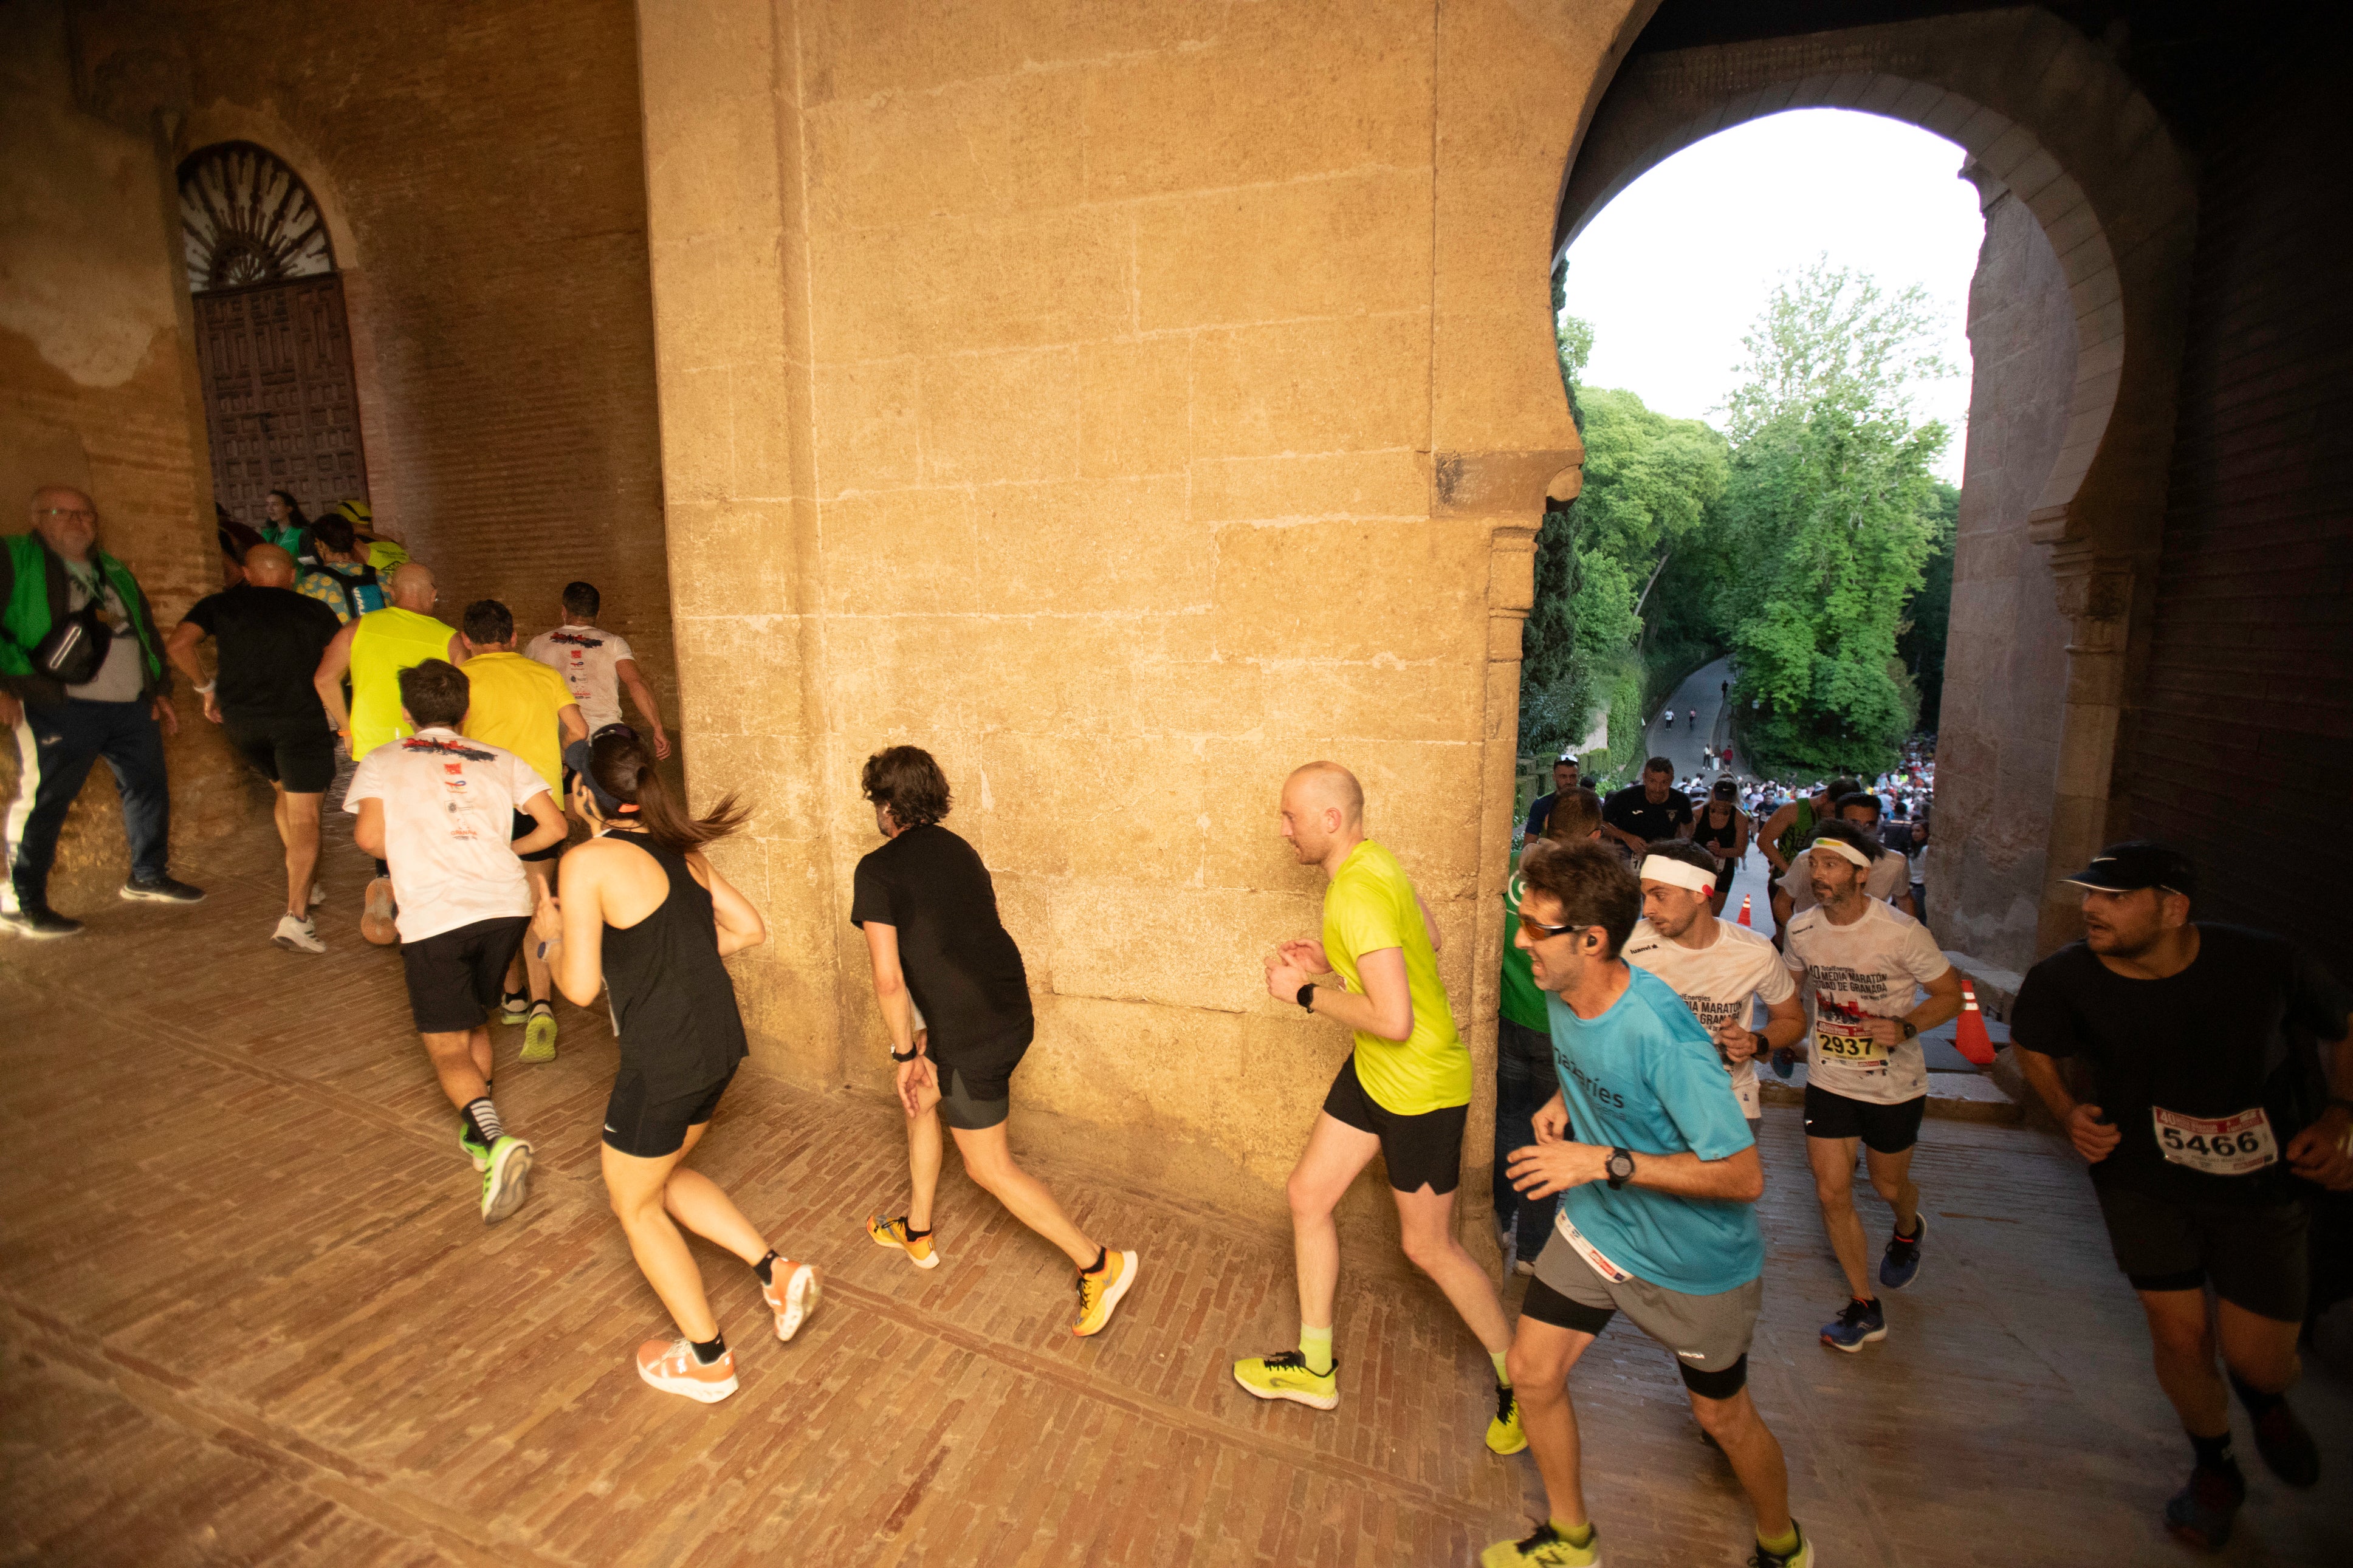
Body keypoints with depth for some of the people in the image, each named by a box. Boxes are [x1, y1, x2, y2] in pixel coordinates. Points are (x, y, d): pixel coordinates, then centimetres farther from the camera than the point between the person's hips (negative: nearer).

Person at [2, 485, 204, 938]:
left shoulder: (115, 572, 19)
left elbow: (148, 630, 23)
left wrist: (160, 690, 18)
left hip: (132, 705, 6)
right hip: (60, 708, -6)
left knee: (149, 787, 11)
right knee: (44, 800, -2)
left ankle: (148, 876, 25)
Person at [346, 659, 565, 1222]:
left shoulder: (383, 761, 13)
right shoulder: (500, 760, 18)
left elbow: (370, 836, -2)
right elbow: (554, 825, 9)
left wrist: (410, 855, 19)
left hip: (435, 916, -3)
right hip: (507, 903, 3)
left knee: (448, 1047, 2)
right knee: (472, 1021, 26)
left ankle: (496, 1139, -21)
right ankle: (479, 1133, 24)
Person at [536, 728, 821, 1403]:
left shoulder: (588, 862, -15)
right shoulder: (680, 848, 6)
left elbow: (581, 987, -13)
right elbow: (750, 929, 10)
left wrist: (550, 935, 5)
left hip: (663, 1057, -7)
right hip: (721, 1039, 7)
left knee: (635, 1203, 18)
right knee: (663, 1177, 29)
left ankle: (707, 1359, 30)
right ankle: (777, 1271, 22)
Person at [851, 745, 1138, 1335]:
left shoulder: (878, 870, -9)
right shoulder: (959, 850, 13)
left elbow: (889, 979, -13)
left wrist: (906, 1054, 1)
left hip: (970, 1033, -8)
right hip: (1011, 1014, 8)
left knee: (990, 1168, 6)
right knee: (921, 1100, 28)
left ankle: (1099, 1264, 10)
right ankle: (916, 1232, 43)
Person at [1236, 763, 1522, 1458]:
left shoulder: (1357, 895, -30)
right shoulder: (1374, 859, -1)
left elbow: (1394, 1020, -34)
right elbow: (1429, 936, 13)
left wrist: (1306, 992, -21)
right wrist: (1334, 957, 6)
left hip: (1422, 1086, -9)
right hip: (1374, 1070, 10)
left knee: (1429, 1247, 9)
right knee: (1307, 1194, 13)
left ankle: (1516, 1380, 36)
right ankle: (1316, 1367, 31)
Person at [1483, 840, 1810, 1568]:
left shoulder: (1663, 1038, -35)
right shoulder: (1563, 995, -12)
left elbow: (1743, 1177, -30)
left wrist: (1605, 1161, -32)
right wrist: (1565, 1104, -8)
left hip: (1694, 1259, -6)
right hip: (1597, 1227, 6)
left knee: (1722, 1416, 17)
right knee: (1532, 1371, 7)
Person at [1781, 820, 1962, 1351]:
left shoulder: (1900, 931, -21)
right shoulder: (1802, 930, -9)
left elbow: (1950, 994, -9)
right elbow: (1789, 989, 10)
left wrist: (1905, 1027, -26)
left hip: (1894, 1085, -2)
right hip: (1828, 1080, 2)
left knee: (1888, 1184, 18)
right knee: (1832, 1192, 0)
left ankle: (1908, 1229, 56)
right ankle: (1864, 1308, 19)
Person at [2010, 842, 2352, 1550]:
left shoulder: (2266, 962, -20)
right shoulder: (2063, 978, -20)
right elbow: (2033, 1046, 1)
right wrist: (2068, 1111, -12)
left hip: (2261, 1182, 0)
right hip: (2143, 1180, 0)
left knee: (2256, 1360, 1)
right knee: (2179, 1333, 7)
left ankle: (2267, 1402, 41)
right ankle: (2214, 1470, 37)